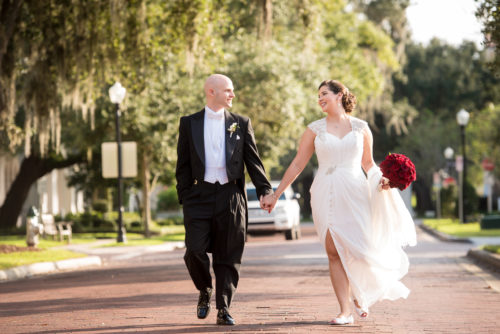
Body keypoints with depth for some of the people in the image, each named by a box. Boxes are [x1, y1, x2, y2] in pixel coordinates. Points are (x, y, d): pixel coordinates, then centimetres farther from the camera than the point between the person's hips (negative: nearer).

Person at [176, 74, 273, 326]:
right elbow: (183, 165, 8)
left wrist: (264, 190, -3)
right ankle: (205, 291, 19)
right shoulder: (189, 123, 8)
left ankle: (223, 309, 7)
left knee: (228, 256, 0)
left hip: (230, 196, 1)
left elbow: (253, 160, 7)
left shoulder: (241, 123, 10)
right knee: (195, 251, -9)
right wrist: (184, 198, 1)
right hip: (200, 196, -1)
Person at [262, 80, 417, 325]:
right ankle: (345, 311, -1)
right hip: (326, 194, 0)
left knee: (360, 248, -7)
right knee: (334, 251, -5)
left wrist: (380, 179, -3)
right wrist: (275, 194, 6)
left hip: (354, 193, 0)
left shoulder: (361, 128, 8)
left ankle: (358, 294, 24)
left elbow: (368, 162, 17)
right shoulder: (315, 129, 7)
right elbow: (297, 164, 8)